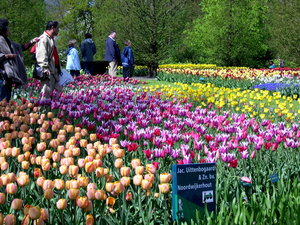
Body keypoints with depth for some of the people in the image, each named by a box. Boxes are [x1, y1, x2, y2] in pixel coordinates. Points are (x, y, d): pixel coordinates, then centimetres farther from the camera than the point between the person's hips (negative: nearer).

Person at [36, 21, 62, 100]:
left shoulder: (51, 39, 22)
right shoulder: (43, 39, -10)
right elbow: (42, 55, -19)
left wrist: (58, 69, 24)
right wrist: (45, 69, -26)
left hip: (54, 71, 10)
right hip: (48, 72, -10)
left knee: (58, 90, 8)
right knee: (46, 93, -11)